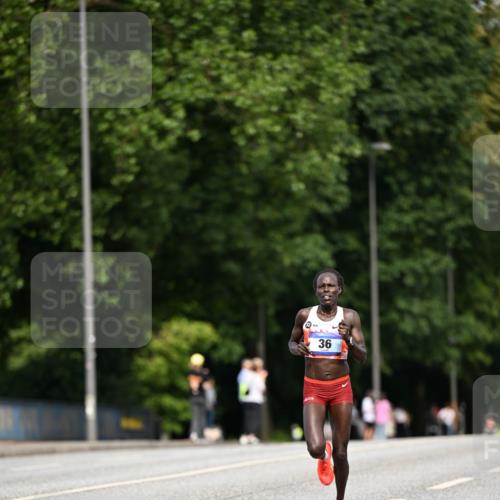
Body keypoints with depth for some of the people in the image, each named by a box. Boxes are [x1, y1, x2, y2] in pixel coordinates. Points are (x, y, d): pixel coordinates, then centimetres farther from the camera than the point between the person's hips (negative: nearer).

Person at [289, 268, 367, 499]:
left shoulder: (350, 317, -1)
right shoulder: (305, 315, 0)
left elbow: (362, 356, -3)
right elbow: (291, 342, 16)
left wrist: (348, 340, -23)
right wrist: (297, 348, -8)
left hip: (341, 388, 0)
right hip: (313, 389, 0)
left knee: (340, 454, 1)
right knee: (315, 448, -18)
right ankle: (324, 456, 21)